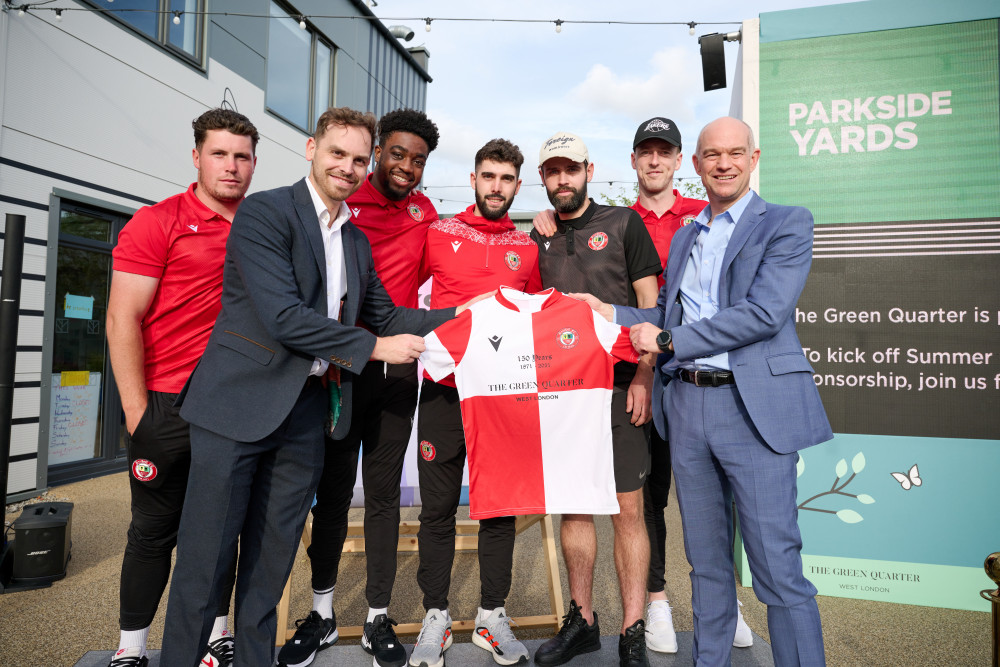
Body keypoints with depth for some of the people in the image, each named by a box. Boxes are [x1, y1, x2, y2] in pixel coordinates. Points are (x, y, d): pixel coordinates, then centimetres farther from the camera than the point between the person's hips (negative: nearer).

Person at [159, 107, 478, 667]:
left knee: (273, 557, 15)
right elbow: (283, 317, -18)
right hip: (239, 404, -6)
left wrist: (467, 315, 7)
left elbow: (385, 316, 17)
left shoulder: (357, 241, 14)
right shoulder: (264, 212, -8)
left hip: (305, 412, 6)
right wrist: (376, 346, -13)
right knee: (206, 558, 4)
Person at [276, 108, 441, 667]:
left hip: (397, 370, 2)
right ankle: (323, 613, 23)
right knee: (333, 488, 7)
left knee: (384, 491, 8)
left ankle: (379, 618, 19)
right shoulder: (341, 202, -1)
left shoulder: (425, 213, 10)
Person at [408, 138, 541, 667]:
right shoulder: (437, 234, 4)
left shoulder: (528, 249, 9)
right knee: (438, 508, 5)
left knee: (501, 505, 8)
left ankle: (492, 615, 24)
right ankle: (436, 617, 20)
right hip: (443, 387, -1)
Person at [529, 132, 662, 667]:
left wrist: (643, 378, -9)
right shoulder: (537, 239, 14)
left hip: (618, 387, -3)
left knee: (627, 510, 0)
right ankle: (582, 621, 25)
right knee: (573, 507, 10)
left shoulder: (623, 223, 5)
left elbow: (650, 306, 0)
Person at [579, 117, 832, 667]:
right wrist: (610, 313, 4)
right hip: (686, 404, 6)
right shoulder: (683, 236, 19)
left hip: (753, 405, -5)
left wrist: (667, 340, -10)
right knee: (705, 564, 16)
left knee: (777, 568, -2)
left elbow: (765, 313, -13)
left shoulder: (786, 224, 0)